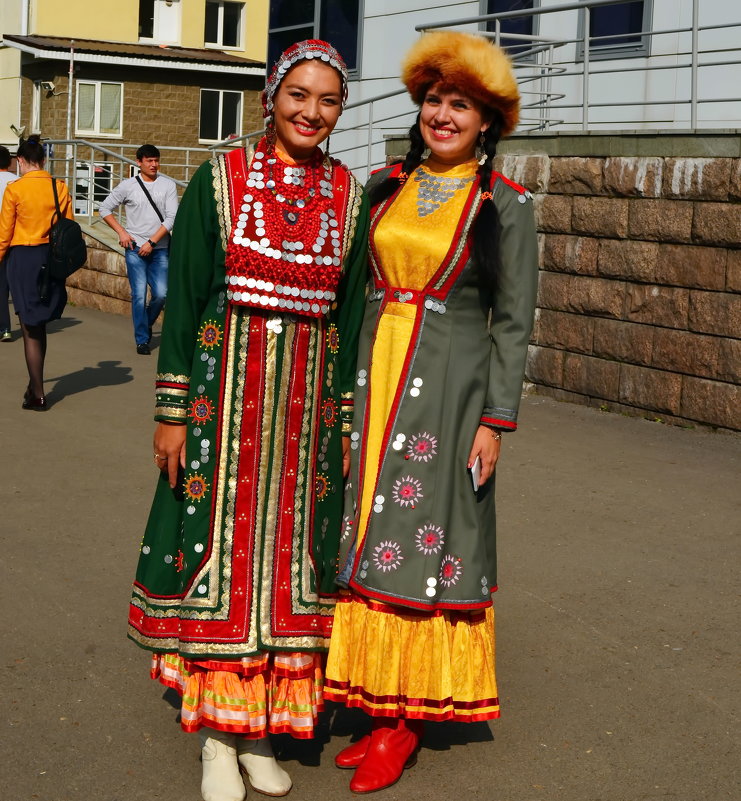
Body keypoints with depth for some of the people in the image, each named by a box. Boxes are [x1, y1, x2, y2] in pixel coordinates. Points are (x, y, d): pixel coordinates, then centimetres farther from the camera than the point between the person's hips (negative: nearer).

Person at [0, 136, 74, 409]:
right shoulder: (60, 188, 0)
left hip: (23, 258, -4)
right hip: (52, 259, 4)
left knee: (30, 329, 4)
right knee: (40, 326, 19)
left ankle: (38, 395, 6)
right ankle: (35, 384, 29)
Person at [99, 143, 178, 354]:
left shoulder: (168, 185, 3)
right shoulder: (128, 186, 3)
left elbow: (171, 218, -2)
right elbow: (105, 208, 11)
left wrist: (152, 242, -9)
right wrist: (121, 232, 1)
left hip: (159, 248, 1)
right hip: (135, 249, -1)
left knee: (161, 294, -5)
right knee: (139, 295, -6)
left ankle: (146, 324, 24)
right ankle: (142, 340, 3)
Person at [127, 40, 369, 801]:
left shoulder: (350, 196, 5)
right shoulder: (218, 180, -2)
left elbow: (351, 309, 9)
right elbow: (182, 298, -3)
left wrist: (349, 418, 7)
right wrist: (173, 411, -6)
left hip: (310, 396, 3)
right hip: (224, 388, -2)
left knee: (288, 551, 7)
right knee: (219, 549, 2)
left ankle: (260, 730, 21)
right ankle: (217, 737, 15)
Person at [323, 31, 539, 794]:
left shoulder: (504, 205, -4)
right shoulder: (387, 187, 9)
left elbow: (513, 322, -4)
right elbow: (364, 292, 13)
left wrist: (495, 421, -10)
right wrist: (350, 387, 9)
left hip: (450, 385, -5)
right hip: (376, 374, 5)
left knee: (425, 537, -1)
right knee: (371, 534, 7)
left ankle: (407, 721, 10)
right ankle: (377, 704, 18)